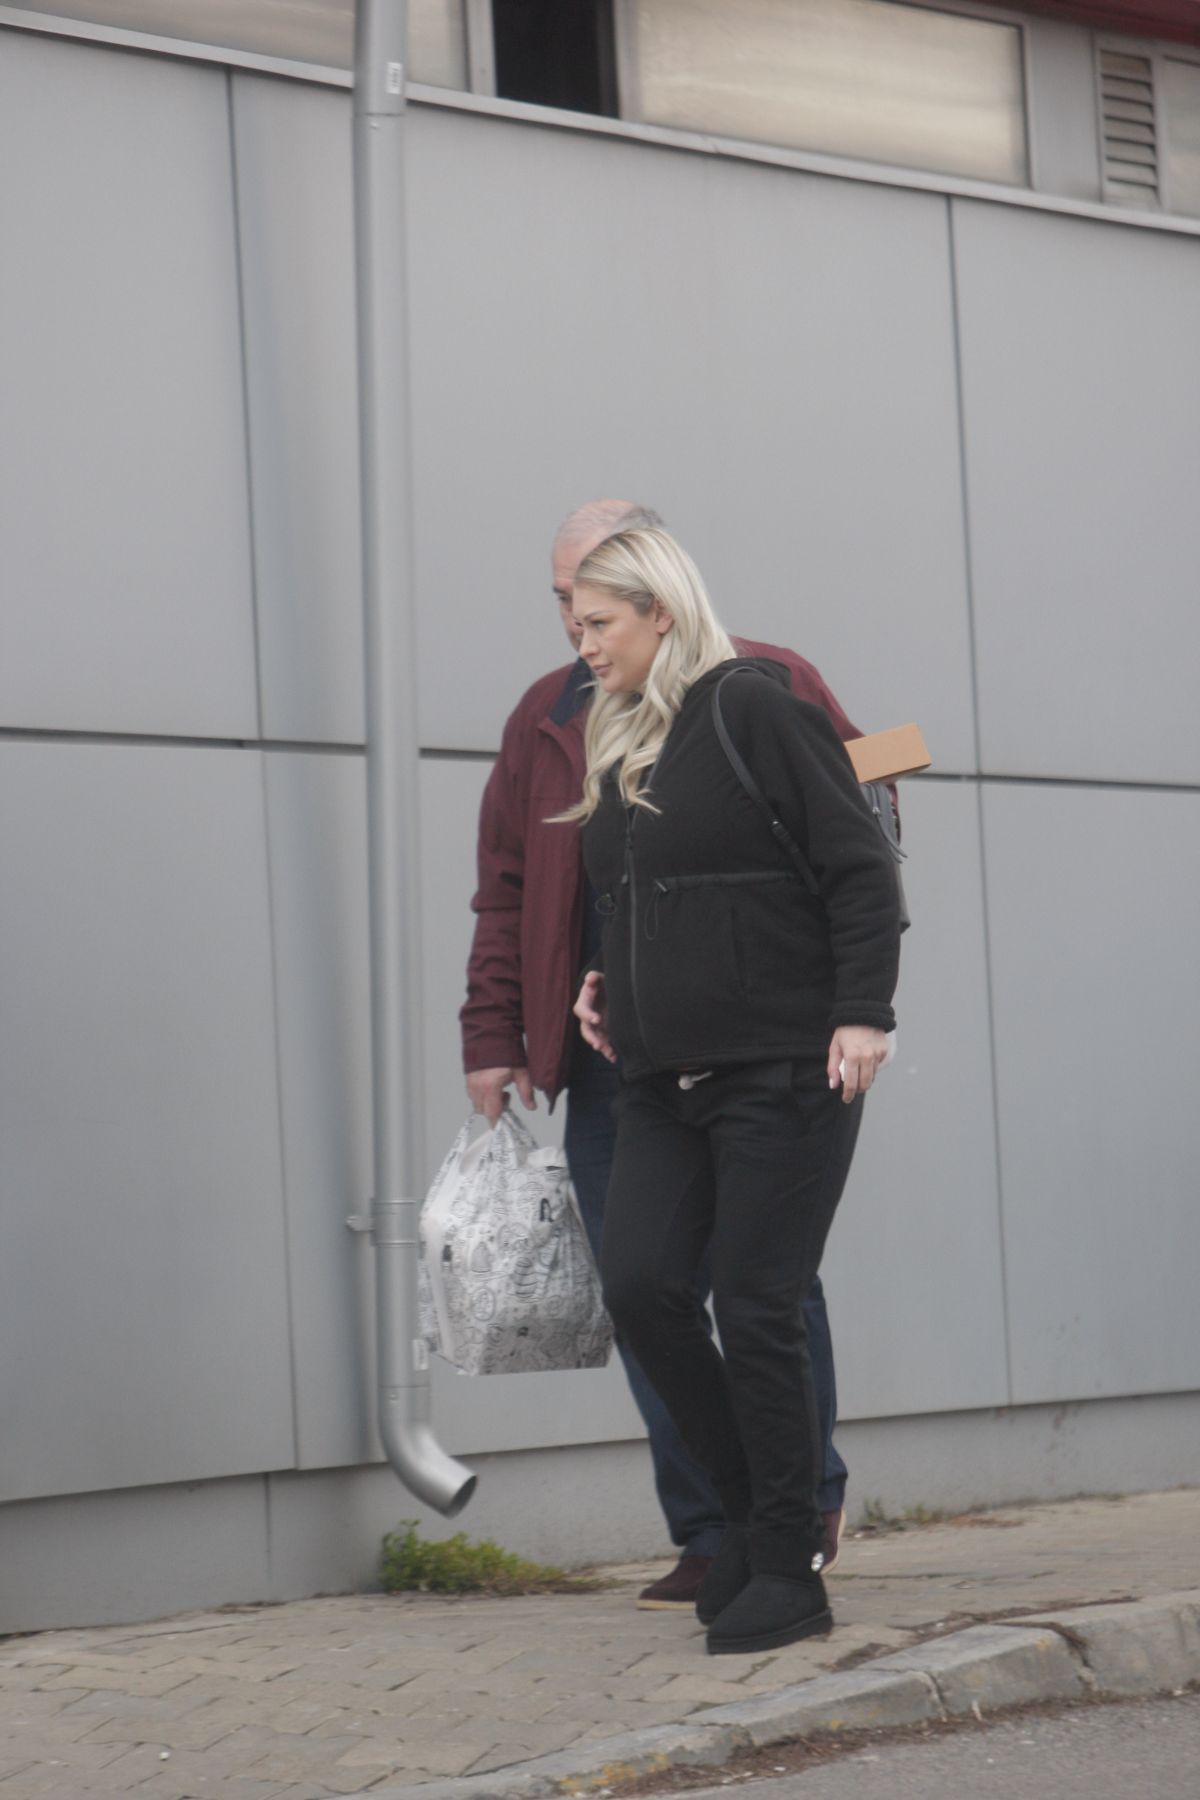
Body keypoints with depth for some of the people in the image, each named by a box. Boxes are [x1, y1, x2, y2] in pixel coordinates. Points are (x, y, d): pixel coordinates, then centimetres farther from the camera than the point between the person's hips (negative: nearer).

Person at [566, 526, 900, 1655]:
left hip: (781, 1070, -7)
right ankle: (748, 1510, 12)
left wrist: (862, 1013, -16)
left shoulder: (753, 711, -6)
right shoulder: (618, 747, 16)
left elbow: (858, 869, -9)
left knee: (756, 1310, -7)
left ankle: (788, 1572, 5)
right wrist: (604, 981, 12)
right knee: (639, 1283, -7)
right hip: (664, 1080, 7)